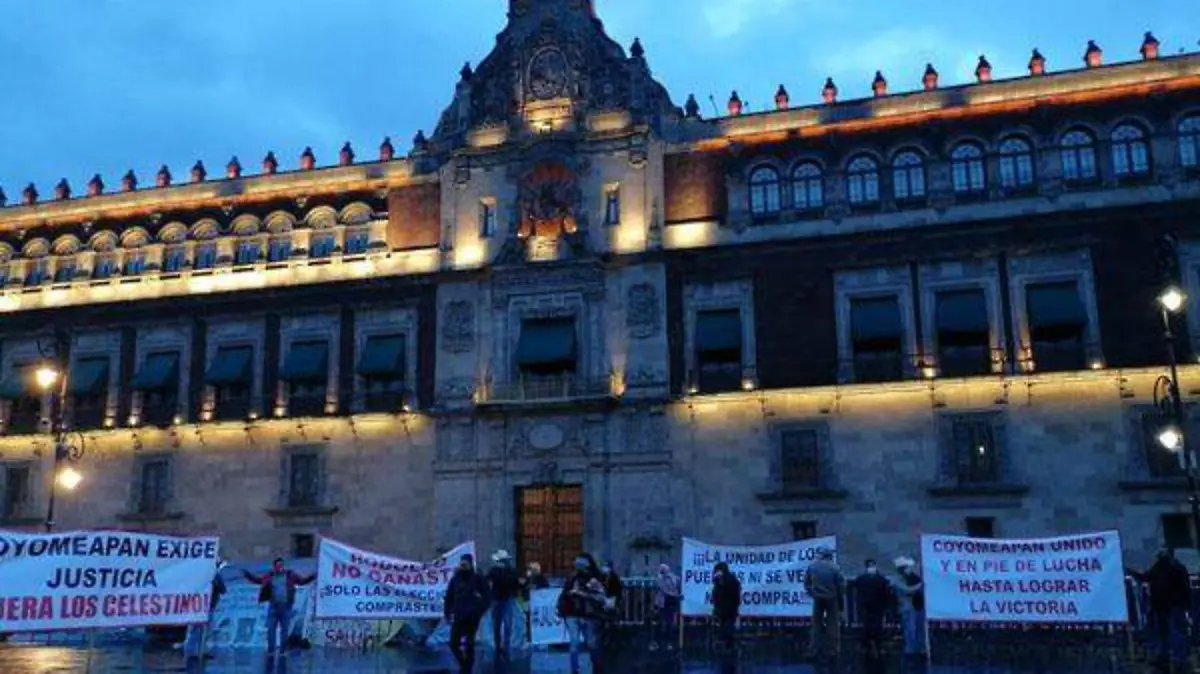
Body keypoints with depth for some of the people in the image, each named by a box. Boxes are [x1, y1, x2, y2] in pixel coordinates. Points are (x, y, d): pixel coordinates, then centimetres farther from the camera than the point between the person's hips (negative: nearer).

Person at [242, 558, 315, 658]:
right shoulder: (269, 576, 4)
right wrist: (247, 574, 5)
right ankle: (271, 650, 10)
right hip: (273, 606, 0)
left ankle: (283, 650, 12)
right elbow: (257, 580, 14)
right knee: (271, 629, 1)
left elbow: (302, 580, 6)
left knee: (285, 630, 4)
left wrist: (313, 577, -7)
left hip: (286, 607, 0)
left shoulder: (290, 575, 3)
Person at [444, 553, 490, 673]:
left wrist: (478, 612, -12)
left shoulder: (478, 580, -2)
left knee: (469, 645, 4)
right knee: (453, 643, 0)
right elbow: (449, 597, 8)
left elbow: (486, 598, -2)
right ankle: (464, 663, 22)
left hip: (472, 618, -3)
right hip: (458, 617, 3)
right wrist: (448, 613, 1)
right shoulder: (455, 579, 5)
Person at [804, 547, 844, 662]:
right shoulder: (834, 568, -7)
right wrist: (840, 602, 3)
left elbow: (806, 583, 0)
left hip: (817, 599, 2)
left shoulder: (811, 567, -1)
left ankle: (816, 651, 12)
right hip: (832, 599, -2)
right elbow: (840, 586, -5)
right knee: (833, 625, 5)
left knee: (817, 624, 11)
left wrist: (812, 594, 10)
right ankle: (833, 651, 5)